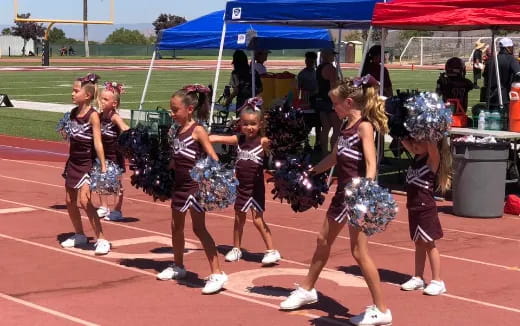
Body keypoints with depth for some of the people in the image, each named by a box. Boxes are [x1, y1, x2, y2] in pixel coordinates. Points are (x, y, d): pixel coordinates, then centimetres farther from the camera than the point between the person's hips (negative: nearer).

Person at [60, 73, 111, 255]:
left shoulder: (93, 115, -16)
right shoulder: (73, 112, 4)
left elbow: (98, 143, -20)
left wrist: (103, 167, -21)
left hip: (87, 163, -8)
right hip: (73, 162, 8)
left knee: (84, 201, -14)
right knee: (70, 201, 13)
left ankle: (101, 239, -7)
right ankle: (80, 236, 31)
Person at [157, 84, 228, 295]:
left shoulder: (197, 130, -13)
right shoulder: (177, 131, 8)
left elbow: (213, 157, -18)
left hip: (195, 184, -8)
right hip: (180, 184, 8)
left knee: (199, 228, -9)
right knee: (176, 226, 18)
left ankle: (217, 274, -8)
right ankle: (178, 266, 35)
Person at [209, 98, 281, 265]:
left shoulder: (263, 142, -11)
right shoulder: (239, 140, 1)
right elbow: (218, 138, 0)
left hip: (256, 187, -5)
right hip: (241, 185, 5)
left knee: (258, 220, -5)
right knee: (239, 218, 16)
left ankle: (272, 251, 3)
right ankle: (236, 249, 30)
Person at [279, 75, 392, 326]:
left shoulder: (365, 126, -15)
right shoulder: (346, 126, 11)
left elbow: (371, 164, -24)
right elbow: (334, 157, 25)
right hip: (342, 192, 9)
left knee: (359, 252, -8)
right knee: (323, 241, 20)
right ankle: (307, 290, 38)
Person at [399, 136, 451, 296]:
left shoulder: (433, 158, -13)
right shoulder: (417, 156, 7)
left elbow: (432, 143, -30)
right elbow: (405, 142, 14)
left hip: (426, 208, -8)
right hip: (414, 207, 8)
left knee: (429, 244, -1)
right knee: (419, 243, 15)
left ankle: (437, 281, 7)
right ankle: (418, 278, 24)